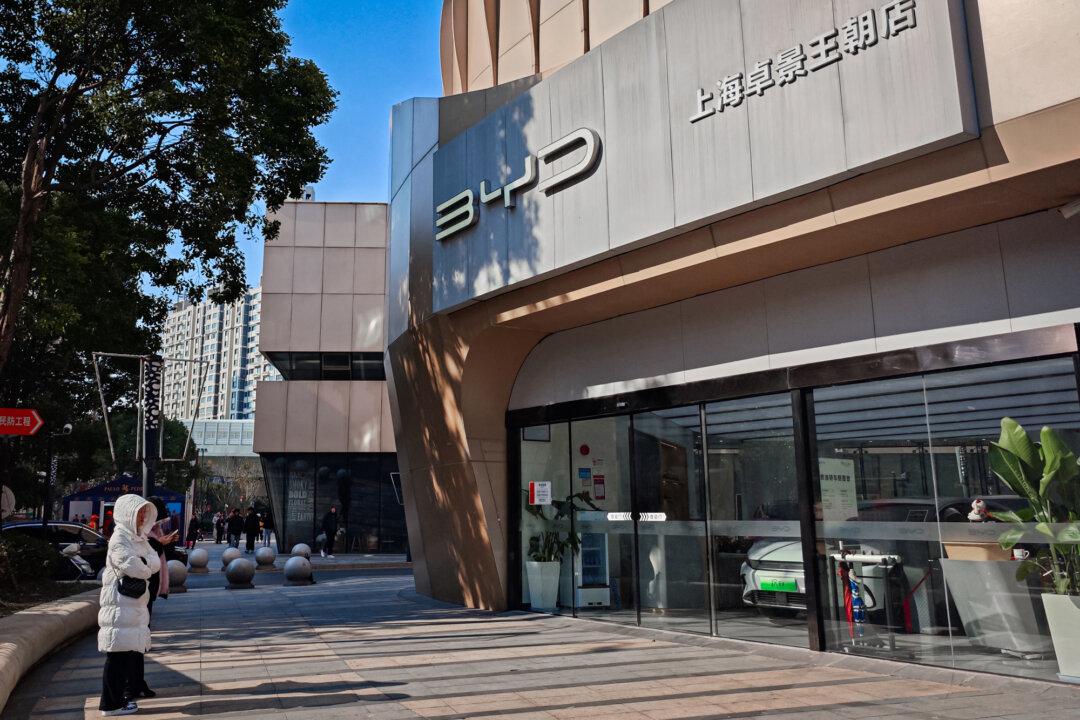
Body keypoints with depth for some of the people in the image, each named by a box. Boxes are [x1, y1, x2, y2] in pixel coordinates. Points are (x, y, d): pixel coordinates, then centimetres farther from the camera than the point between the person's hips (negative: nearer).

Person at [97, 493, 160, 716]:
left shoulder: (140, 537, 13)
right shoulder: (119, 539, -13)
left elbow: (155, 563, 3)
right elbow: (133, 567, -25)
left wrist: (142, 564, -15)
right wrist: (147, 568, -6)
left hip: (137, 601, 9)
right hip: (120, 602, -9)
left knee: (135, 647, 17)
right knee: (118, 651, -5)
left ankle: (135, 687, 30)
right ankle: (111, 703, 1)